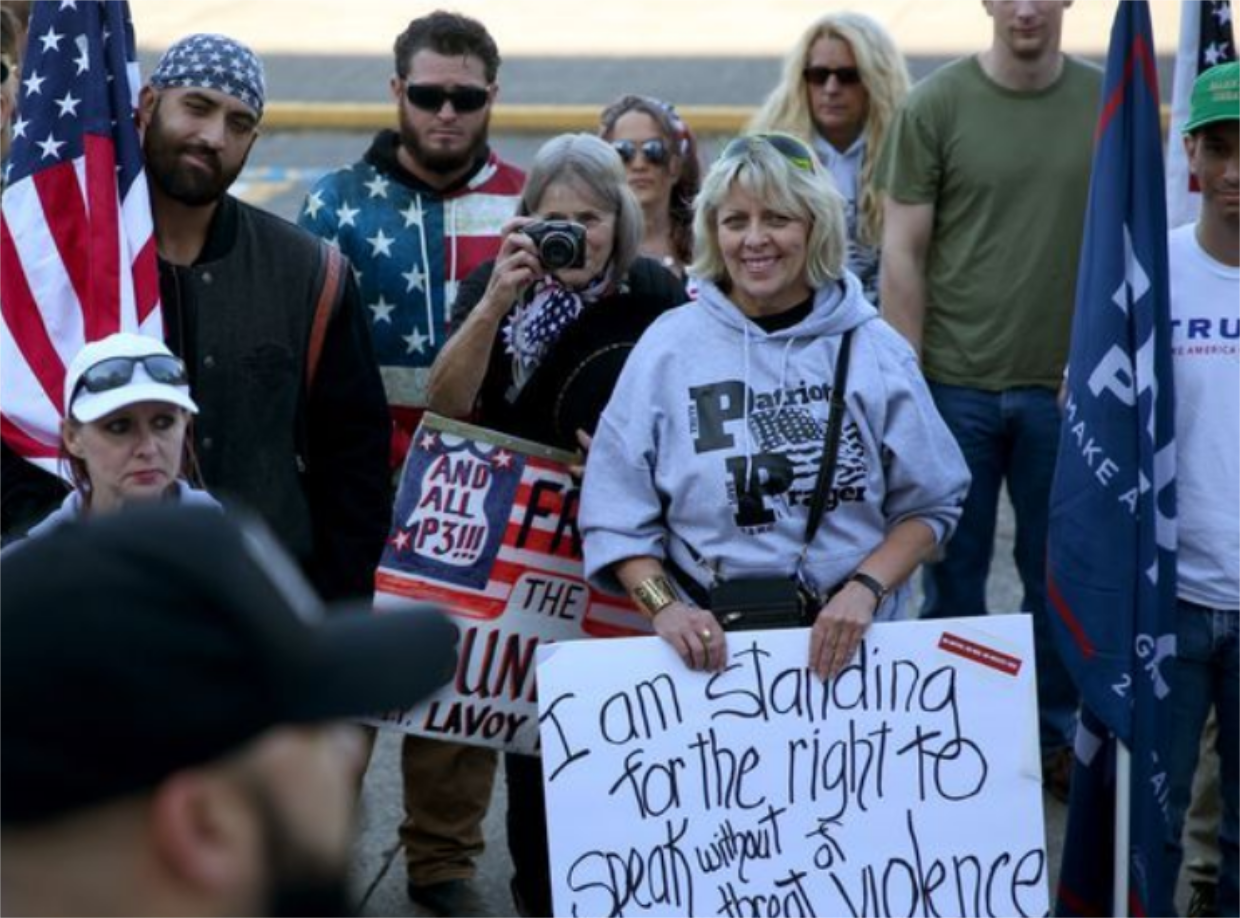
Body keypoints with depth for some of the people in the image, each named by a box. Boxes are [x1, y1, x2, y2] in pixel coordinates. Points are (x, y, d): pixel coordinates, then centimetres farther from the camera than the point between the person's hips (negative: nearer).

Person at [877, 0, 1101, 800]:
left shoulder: (1111, 103, 2)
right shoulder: (936, 105, -4)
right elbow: (903, 253, -3)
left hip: (1064, 383, 2)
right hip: (956, 380, -1)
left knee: (1060, 569, 11)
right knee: (954, 571, 9)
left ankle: (1057, 733, 26)